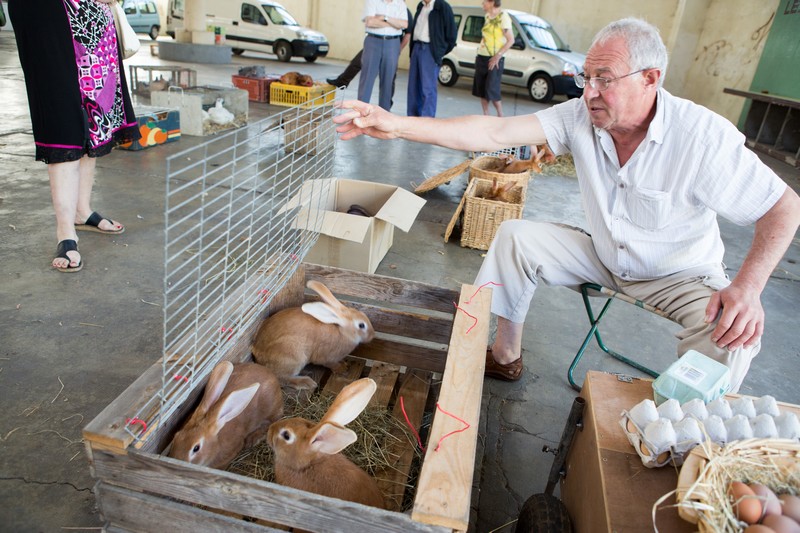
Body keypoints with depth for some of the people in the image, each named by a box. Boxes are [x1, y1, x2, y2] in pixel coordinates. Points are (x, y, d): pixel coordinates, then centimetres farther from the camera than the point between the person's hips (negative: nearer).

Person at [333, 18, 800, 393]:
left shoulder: (704, 136, -26)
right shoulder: (581, 116, -17)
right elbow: (494, 133, -26)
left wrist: (749, 286, -33)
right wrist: (396, 125, -35)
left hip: (680, 273, -3)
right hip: (604, 256, 4)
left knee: (733, 333, -32)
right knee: (516, 236, -13)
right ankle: (506, 357, 4)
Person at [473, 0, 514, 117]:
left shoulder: (503, 17, -11)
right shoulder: (487, 16, 11)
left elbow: (511, 40, -14)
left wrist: (498, 56, -18)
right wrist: (478, 53, 12)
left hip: (495, 59, -8)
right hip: (482, 57, 8)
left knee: (492, 90, -9)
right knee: (481, 89, 7)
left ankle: (500, 116, 5)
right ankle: (486, 115, 15)